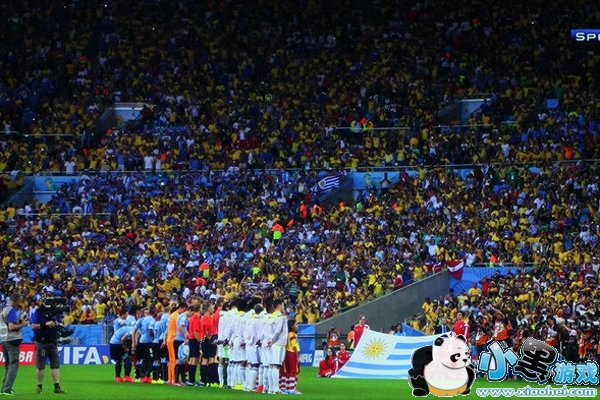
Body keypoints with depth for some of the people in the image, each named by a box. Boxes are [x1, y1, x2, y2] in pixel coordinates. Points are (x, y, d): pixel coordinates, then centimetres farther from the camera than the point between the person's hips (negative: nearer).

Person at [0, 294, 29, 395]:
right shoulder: (11, 311, -13)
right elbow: (11, 327, -20)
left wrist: (20, 321, 15)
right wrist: (23, 324, -8)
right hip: (12, 340, -9)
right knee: (13, 365, -7)